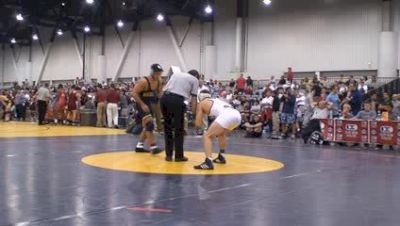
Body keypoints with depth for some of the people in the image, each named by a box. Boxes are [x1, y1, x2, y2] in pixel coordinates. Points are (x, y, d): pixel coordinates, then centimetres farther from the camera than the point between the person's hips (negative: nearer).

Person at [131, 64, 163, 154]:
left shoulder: (159, 81, -2)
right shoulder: (144, 81, -23)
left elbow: (159, 92, 14)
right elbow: (134, 93, -23)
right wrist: (142, 104, -27)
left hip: (150, 104, 8)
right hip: (142, 104, -8)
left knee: (147, 126, 12)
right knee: (150, 124, -18)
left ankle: (139, 146, 23)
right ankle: (153, 147, -18)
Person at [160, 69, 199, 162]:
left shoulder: (176, 74, 31)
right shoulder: (194, 79, 17)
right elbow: (194, 98, 10)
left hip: (165, 97, 5)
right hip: (177, 99, -5)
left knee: (167, 127, 16)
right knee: (179, 129, 7)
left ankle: (168, 155, 20)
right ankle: (179, 156, 13)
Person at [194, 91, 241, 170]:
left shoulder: (202, 103, 20)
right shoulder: (216, 100, 37)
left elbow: (198, 124, 20)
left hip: (226, 116, -7)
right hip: (237, 115, 7)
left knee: (207, 136, 2)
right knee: (221, 133, 33)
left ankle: (208, 162, -14)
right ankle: (221, 157, 37)